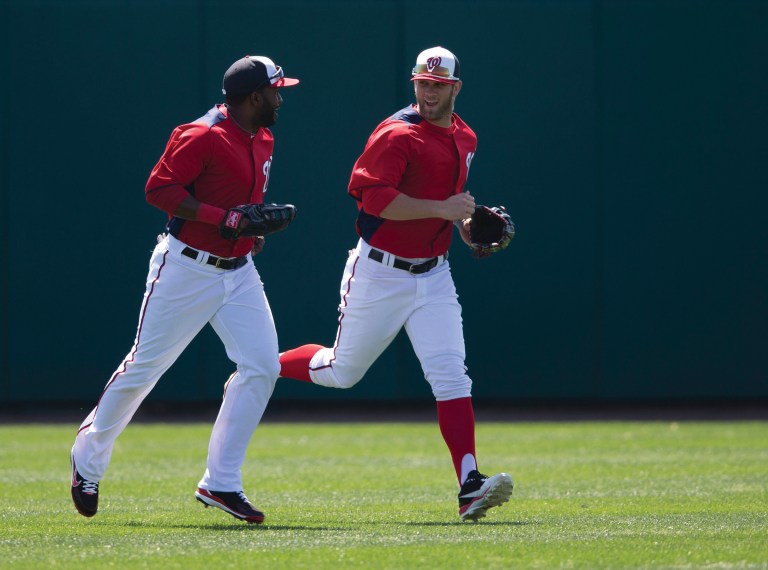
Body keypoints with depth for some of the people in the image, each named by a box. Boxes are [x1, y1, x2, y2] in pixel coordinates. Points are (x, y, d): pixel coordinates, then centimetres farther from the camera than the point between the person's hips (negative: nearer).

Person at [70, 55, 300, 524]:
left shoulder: (263, 141, 11)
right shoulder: (202, 136, -16)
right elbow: (159, 188, -22)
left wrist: (255, 228, 8)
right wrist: (225, 218, -26)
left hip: (239, 271, 7)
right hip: (187, 269, -7)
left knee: (262, 366, -7)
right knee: (144, 367, 2)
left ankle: (220, 484, -1)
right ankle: (89, 458, 24)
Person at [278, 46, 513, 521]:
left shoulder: (465, 139, 10)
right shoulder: (398, 135, -16)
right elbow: (372, 194, -27)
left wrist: (466, 225, 8)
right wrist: (442, 209, -29)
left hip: (433, 274, 5)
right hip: (380, 273, -5)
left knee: (451, 374, -10)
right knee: (343, 371, 8)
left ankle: (470, 487, -19)